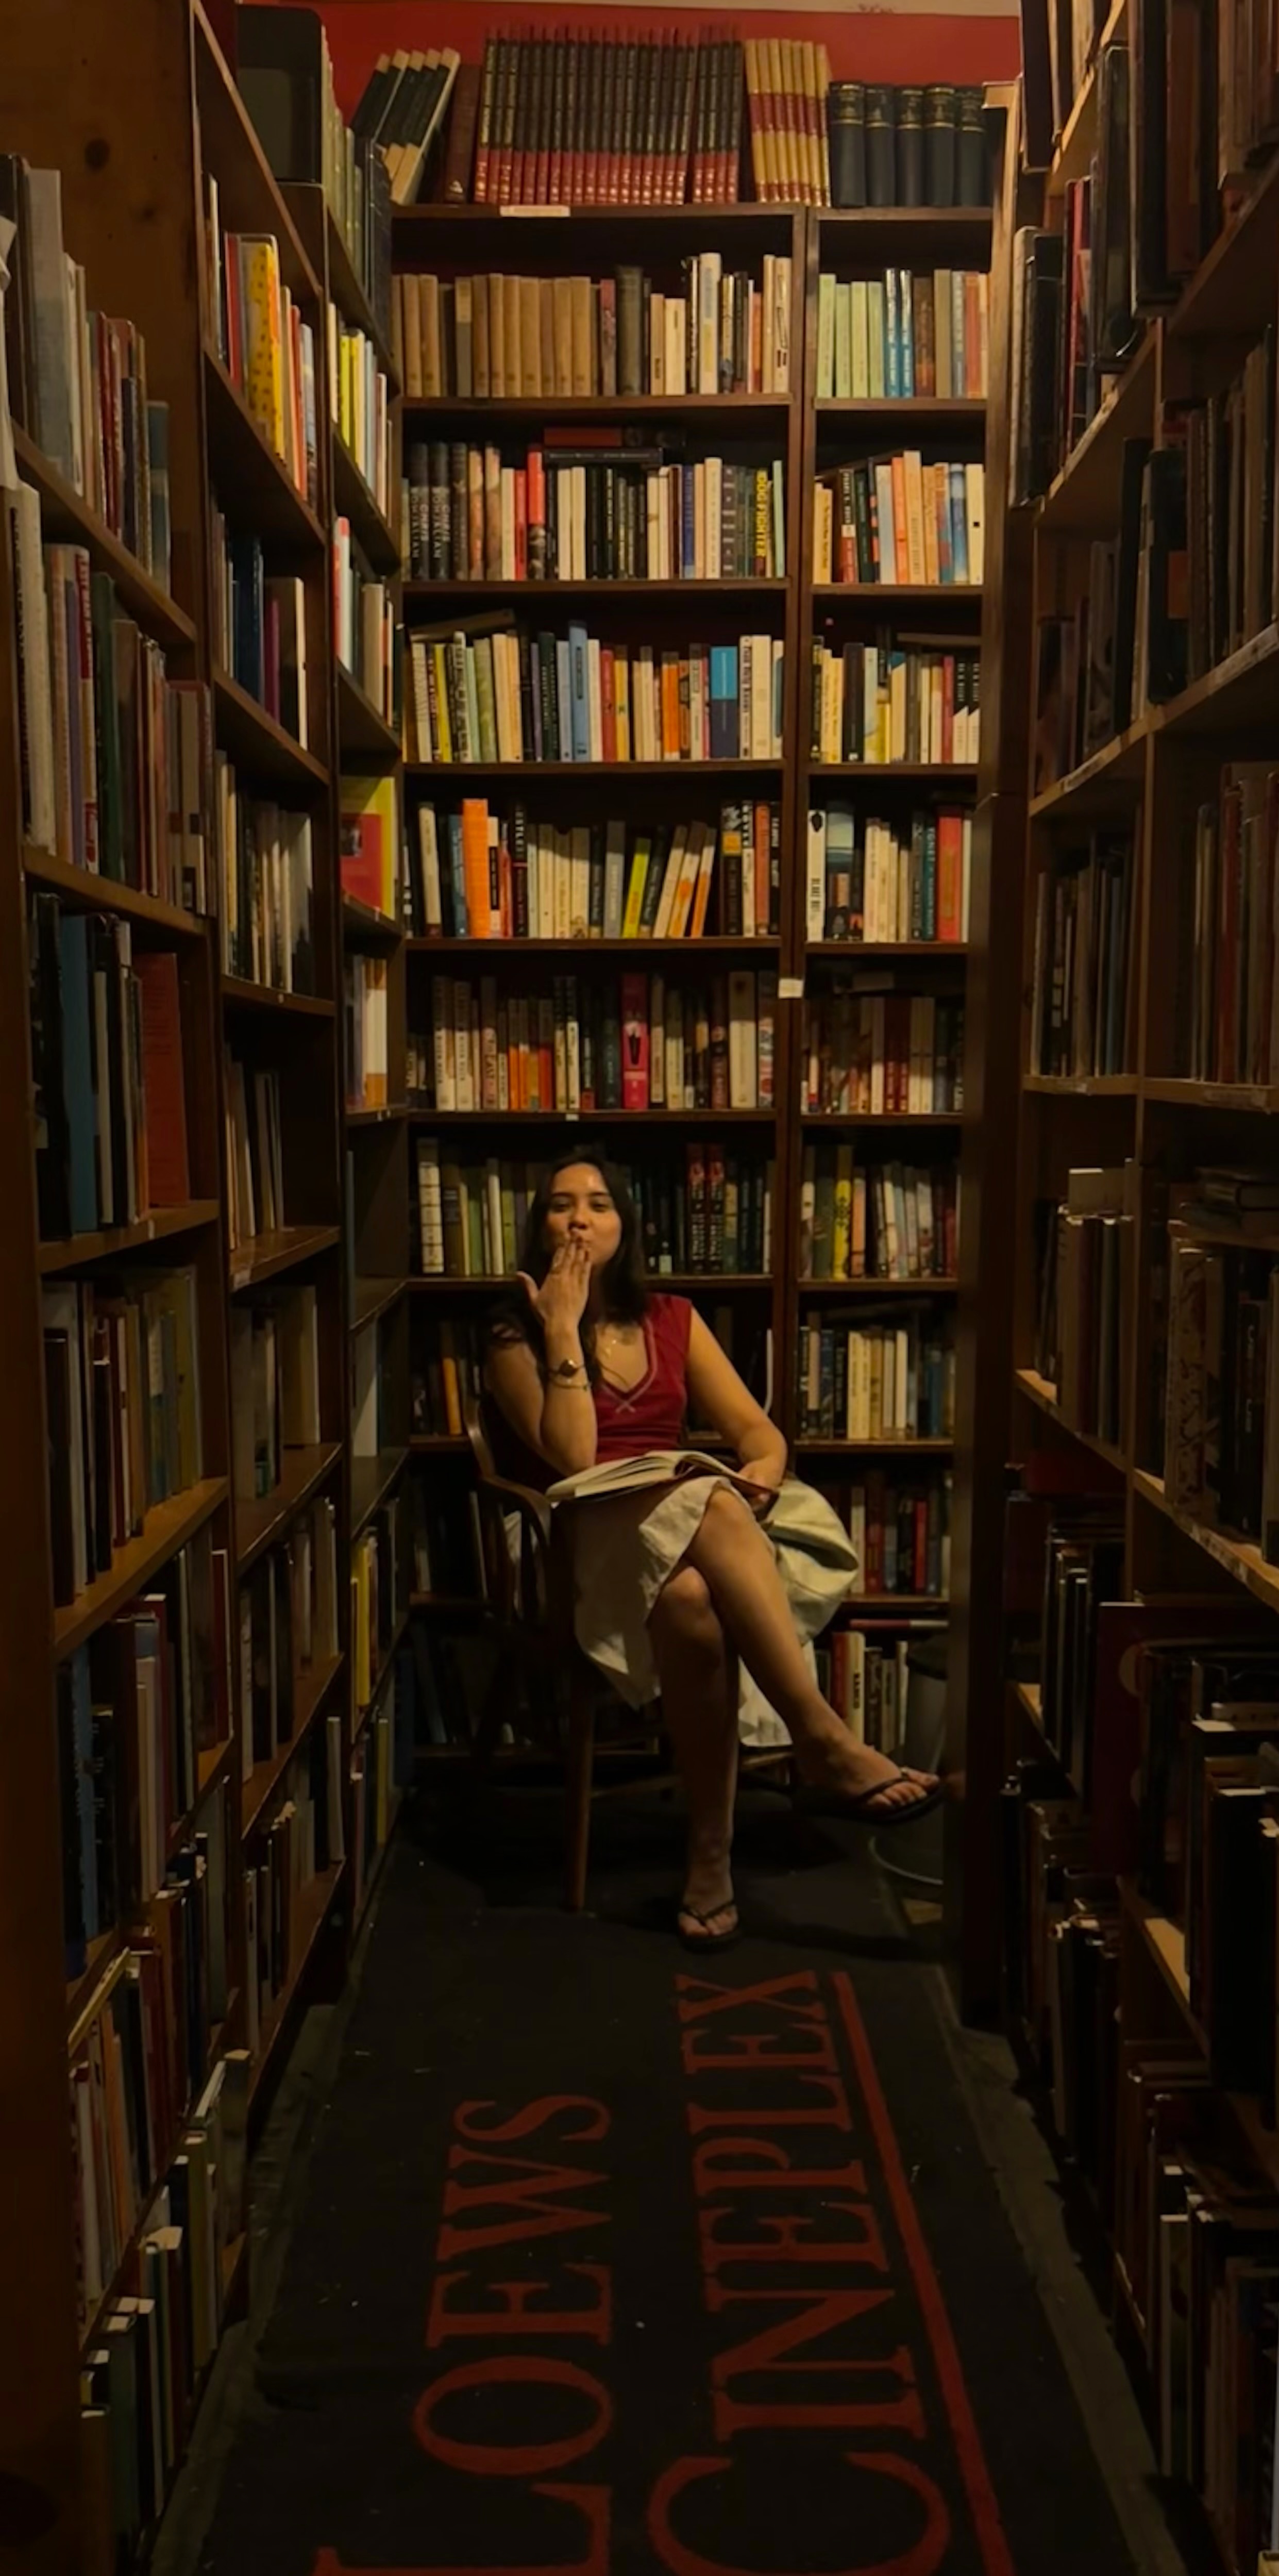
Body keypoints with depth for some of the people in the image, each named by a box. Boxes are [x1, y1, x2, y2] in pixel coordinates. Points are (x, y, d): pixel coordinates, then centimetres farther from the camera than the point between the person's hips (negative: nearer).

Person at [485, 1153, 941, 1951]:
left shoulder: (672, 1319, 18)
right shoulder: (516, 1337, 7)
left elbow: (759, 1432, 10)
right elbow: (573, 1458, -10)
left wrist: (760, 1475, -14)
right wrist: (563, 1330, -9)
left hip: (695, 1539, 3)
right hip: (595, 1543, -3)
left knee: (694, 1600, -38)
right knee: (706, 1507, -39)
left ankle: (713, 1855, -36)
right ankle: (825, 1743, -41)